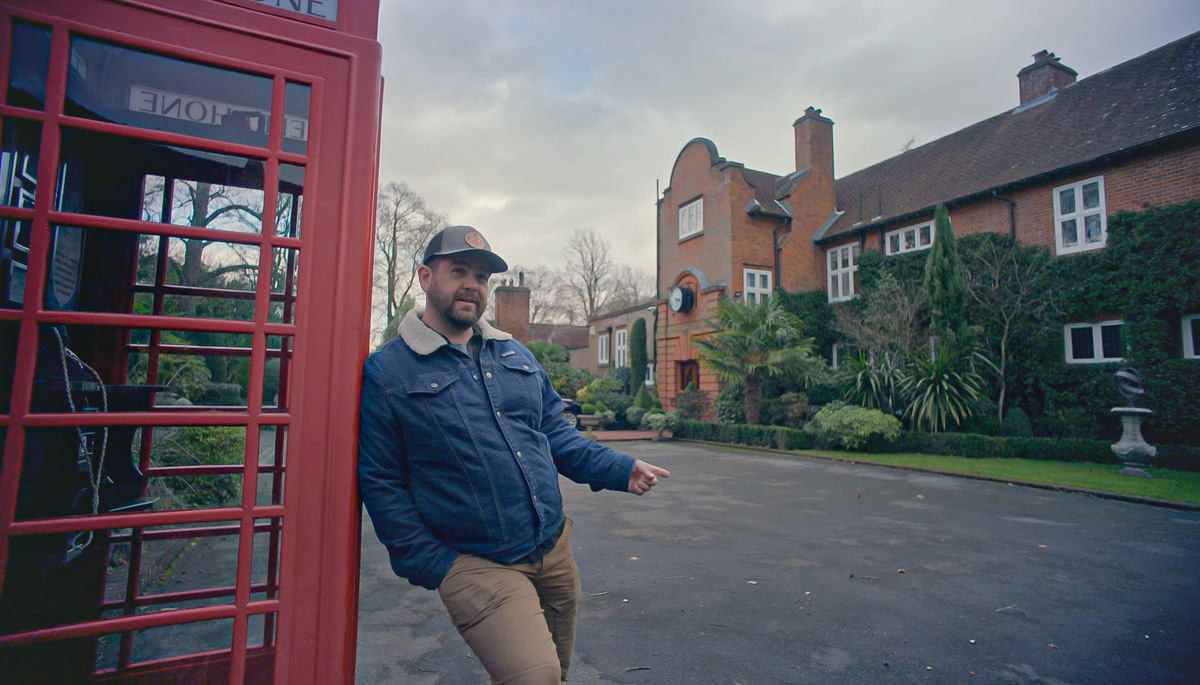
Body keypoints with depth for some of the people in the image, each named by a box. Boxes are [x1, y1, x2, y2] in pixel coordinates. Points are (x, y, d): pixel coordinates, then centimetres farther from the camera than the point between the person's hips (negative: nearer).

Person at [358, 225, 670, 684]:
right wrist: (432, 565, -10)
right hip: (475, 564, -5)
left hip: (555, 551, 6)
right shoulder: (386, 372, -6)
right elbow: (380, 483, -6)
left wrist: (621, 470, -1)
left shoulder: (516, 355, 10)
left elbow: (557, 436, 12)